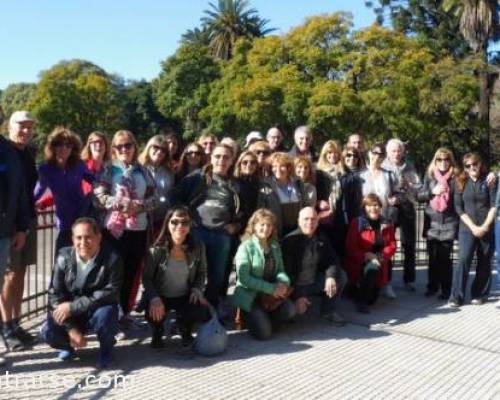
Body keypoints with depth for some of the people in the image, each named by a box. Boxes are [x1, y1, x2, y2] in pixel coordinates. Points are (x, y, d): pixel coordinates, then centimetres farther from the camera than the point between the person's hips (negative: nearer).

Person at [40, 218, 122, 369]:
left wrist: (73, 306, -27)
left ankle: (106, 348, 0)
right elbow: (55, 295, -10)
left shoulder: (112, 258, -20)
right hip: (71, 313, 3)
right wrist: (71, 328, -19)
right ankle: (68, 345, 17)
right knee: (48, 332, -21)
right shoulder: (64, 257, -11)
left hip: (98, 310, -2)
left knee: (104, 315, -35)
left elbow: (111, 292, -25)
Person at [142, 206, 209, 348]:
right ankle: (157, 332, 10)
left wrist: (197, 289, -14)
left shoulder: (198, 247, -10)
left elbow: (201, 273, 4)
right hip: (161, 296, -2)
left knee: (203, 313, -26)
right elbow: (146, 278, -12)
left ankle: (185, 328, 15)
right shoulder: (157, 250, -18)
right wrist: (154, 298, -29)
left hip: (185, 296, 2)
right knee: (154, 314, -33)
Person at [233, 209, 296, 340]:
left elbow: (280, 269, 9)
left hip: (271, 295, 6)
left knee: (290, 311, -21)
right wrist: (271, 288, -22)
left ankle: (264, 316, 8)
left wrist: (283, 283, -17)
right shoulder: (246, 247, -11)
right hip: (249, 295, -5)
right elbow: (244, 278, -19)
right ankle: (250, 316, 15)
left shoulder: (275, 246, 10)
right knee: (264, 333, -18)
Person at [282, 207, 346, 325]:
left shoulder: (321, 239, -1)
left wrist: (331, 277, -26)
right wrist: (297, 296, -25)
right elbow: (287, 271, -20)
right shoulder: (290, 240, -19)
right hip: (296, 286, -5)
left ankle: (329, 310, 5)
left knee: (341, 275, -11)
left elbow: (332, 260, -4)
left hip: (315, 282, 5)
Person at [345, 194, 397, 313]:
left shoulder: (387, 224, 6)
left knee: (372, 299, -3)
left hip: (378, 263, 4)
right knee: (372, 268, -38)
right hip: (358, 263, -4)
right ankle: (360, 301, -18)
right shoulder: (357, 223, -7)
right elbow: (350, 246, -11)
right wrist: (364, 256, -25)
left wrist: (381, 256, -17)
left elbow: (392, 245, 2)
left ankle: (360, 289, 33)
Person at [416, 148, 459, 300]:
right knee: (433, 257, 6)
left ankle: (446, 290, 10)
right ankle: (432, 286, 21)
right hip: (432, 223, 2)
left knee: (445, 258, 0)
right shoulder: (429, 176, 7)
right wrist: (433, 191, -11)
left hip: (448, 223, -2)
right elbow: (418, 196, 3)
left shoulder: (455, 177, 1)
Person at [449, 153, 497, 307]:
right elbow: (459, 208, -1)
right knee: (463, 259, -12)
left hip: (486, 229, 0)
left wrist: (485, 226, -13)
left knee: (484, 263, 6)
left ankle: (480, 295, 18)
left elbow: (494, 206, -3)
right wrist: (473, 226, -10)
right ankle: (456, 297, -10)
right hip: (467, 229, 0)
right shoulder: (461, 183, 5)